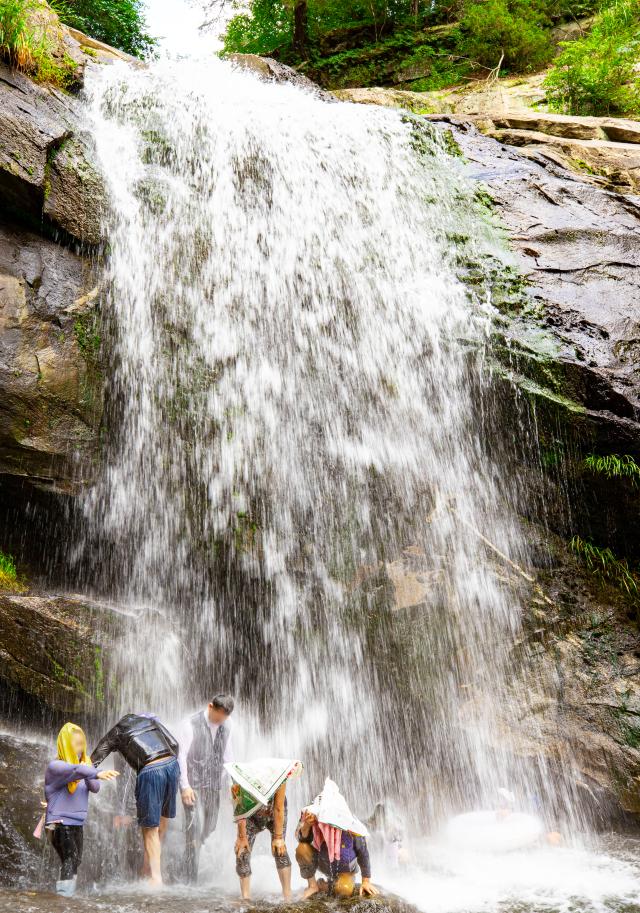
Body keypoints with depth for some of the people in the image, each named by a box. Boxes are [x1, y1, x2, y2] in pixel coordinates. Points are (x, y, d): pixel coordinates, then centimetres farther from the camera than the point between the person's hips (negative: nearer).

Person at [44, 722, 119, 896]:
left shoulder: (85, 764, 8)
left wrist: (90, 777, -24)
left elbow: (95, 788, -3)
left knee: (75, 861, 10)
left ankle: (66, 895, 18)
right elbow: (75, 770, -34)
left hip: (77, 822, 7)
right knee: (70, 858, -17)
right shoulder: (55, 766, -13)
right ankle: (63, 896, -17)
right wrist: (97, 773, -51)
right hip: (59, 821, -7)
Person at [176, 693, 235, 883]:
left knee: (209, 828, 8)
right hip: (193, 784, -6)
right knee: (195, 828, -10)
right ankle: (191, 879, -4)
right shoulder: (190, 724, -9)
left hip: (213, 785, 6)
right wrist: (185, 786, -15)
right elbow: (181, 755, -10)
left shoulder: (225, 727, 9)